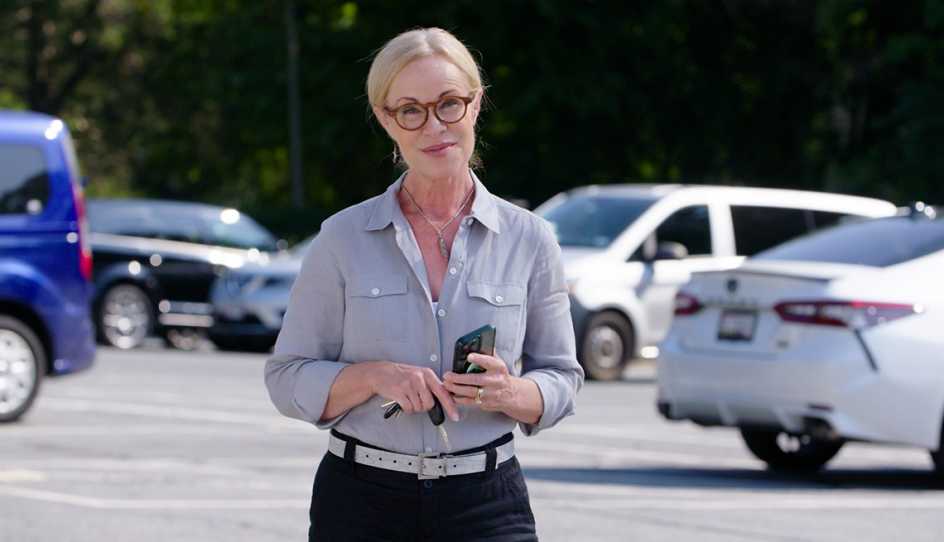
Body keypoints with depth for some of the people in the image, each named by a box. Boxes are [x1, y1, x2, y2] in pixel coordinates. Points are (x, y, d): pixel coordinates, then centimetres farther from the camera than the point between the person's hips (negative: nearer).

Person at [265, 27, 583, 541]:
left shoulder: (528, 239, 3)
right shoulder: (343, 238, 1)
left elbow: (561, 378, 9)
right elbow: (288, 379, 2)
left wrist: (511, 393, -13)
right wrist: (374, 377, -16)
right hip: (361, 501, 0)